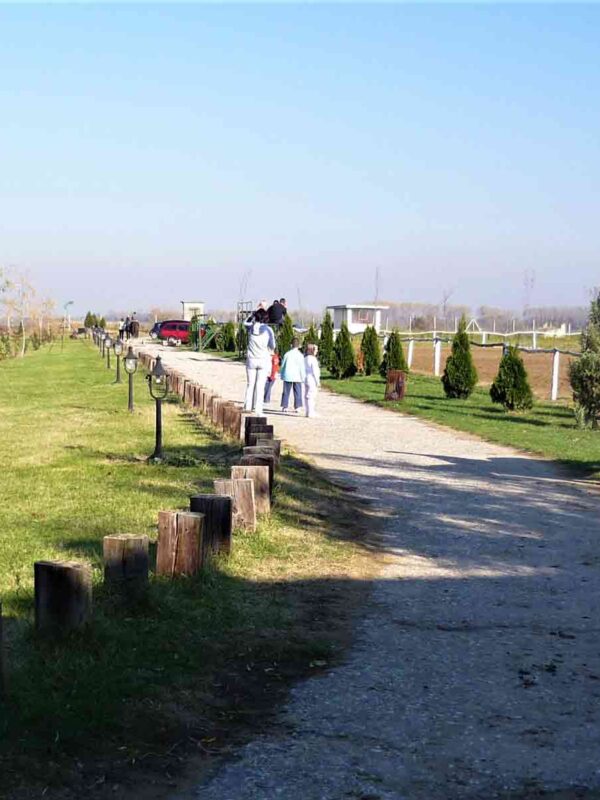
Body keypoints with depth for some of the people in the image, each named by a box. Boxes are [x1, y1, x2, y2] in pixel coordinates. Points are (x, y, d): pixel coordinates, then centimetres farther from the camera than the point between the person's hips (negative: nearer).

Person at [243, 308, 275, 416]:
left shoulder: (251, 327, -3)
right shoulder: (268, 330, -9)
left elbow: (246, 322, 22)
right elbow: (272, 346, -4)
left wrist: (253, 313, 18)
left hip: (251, 359, 2)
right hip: (264, 360, -2)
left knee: (250, 384, 10)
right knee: (260, 385, 1)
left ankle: (248, 407, 9)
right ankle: (257, 409, -2)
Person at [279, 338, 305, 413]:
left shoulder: (287, 354, 2)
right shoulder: (300, 355, -6)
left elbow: (283, 365, 7)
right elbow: (302, 368, -6)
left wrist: (282, 375, 17)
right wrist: (303, 378, 1)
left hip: (287, 376, 2)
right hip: (297, 377, -2)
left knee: (286, 392, 8)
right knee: (297, 392, 3)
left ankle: (284, 407, 6)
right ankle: (297, 407, -1)